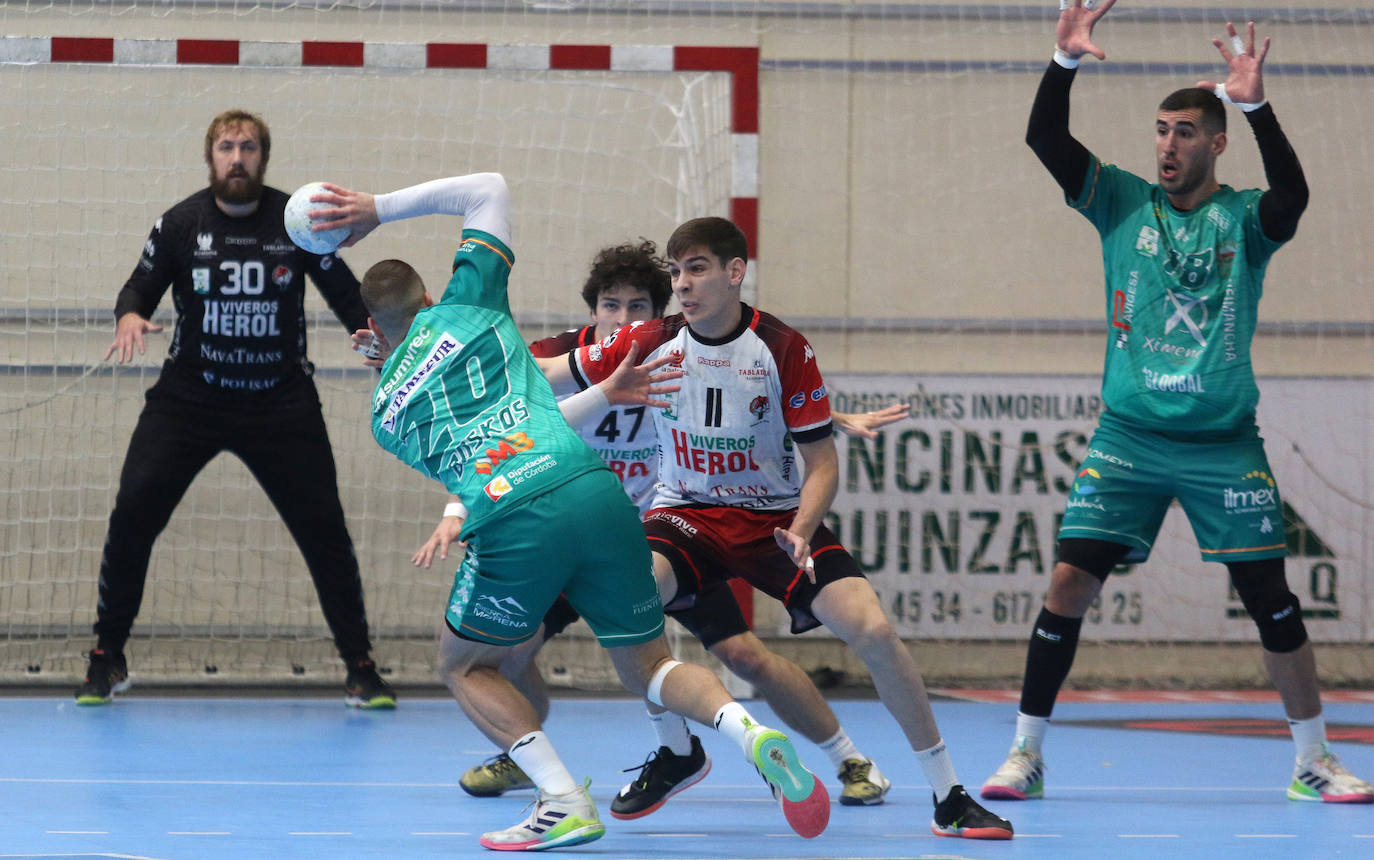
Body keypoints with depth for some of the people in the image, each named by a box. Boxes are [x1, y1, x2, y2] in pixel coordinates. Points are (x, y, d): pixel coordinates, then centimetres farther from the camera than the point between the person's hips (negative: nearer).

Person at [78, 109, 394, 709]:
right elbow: (142, 285, 8)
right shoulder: (180, 224, -3)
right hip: (188, 399, 0)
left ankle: (360, 667, 10)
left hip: (280, 405, 0)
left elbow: (345, 294, 6)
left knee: (323, 528, -4)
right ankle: (108, 659, 5)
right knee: (132, 517, -10)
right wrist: (129, 315, -15)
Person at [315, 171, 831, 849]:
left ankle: (564, 801, 2)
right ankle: (750, 733, -12)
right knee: (647, 667, 18)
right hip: (594, 490, 2)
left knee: (465, 667, 22)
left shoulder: (385, 414, 24)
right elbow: (489, 188, 30)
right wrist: (381, 208, 31)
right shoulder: (462, 307, 20)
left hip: (512, 526, -2)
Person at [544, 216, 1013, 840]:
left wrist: (801, 531, -24)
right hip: (686, 514, 1)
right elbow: (545, 379, 4)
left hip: (776, 515, -1)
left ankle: (949, 798, -5)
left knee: (872, 630, -20)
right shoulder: (652, 344, -6)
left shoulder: (785, 350, -11)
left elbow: (821, 461, -8)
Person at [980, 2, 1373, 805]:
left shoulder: (1244, 219, 0)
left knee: (1273, 598, 1)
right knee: (1070, 585, -8)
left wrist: (1256, 106, -36)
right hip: (1129, 437, 1)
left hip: (1225, 443, -1)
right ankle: (1026, 754, 1)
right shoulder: (1123, 203, 5)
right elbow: (1045, 139, -6)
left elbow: (1292, 196, -24)